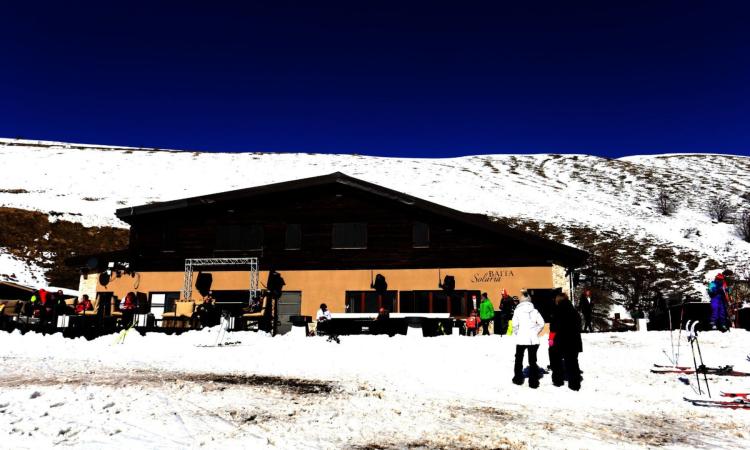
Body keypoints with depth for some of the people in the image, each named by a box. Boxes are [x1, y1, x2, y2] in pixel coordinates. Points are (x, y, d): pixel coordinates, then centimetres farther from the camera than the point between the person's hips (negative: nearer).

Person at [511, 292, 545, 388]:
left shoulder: (518, 310, -2)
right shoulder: (534, 311, 4)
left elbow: (515, 325, -8)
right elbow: (541, 323, -2)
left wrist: (516, 334, 7)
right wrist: (536, 332, 9)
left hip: (521, 339, -2)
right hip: (533, 339, 2)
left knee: (519, 359, 17)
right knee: (533, 361, 9)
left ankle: (518, 379, 23)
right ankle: (533, 382, 7)